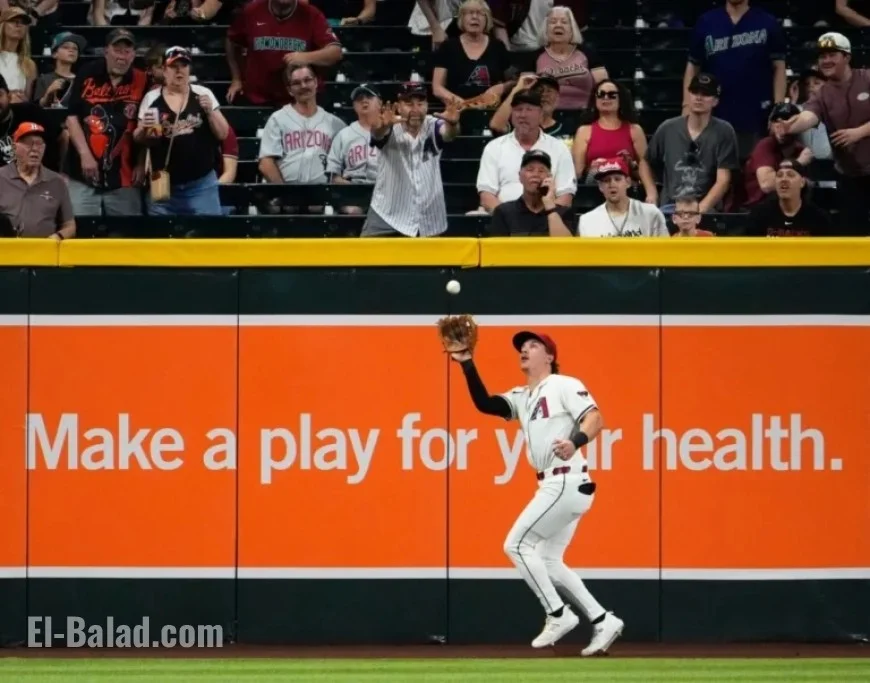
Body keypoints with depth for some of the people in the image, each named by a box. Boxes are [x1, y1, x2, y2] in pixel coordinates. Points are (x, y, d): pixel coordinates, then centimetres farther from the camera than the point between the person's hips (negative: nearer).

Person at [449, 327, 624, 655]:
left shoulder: (564, 385, -5)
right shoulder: (522, 397, 18)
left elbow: (595, 418, -16)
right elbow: (485, 404, 8)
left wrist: (575, 442, -36)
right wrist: (467, 364, -1)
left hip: (568, 483, -9)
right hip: (553, 486, 9)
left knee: (517, 545, -9)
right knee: (547, 562, 11)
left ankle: (558, 615, -6)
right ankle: (603, 621, 11)